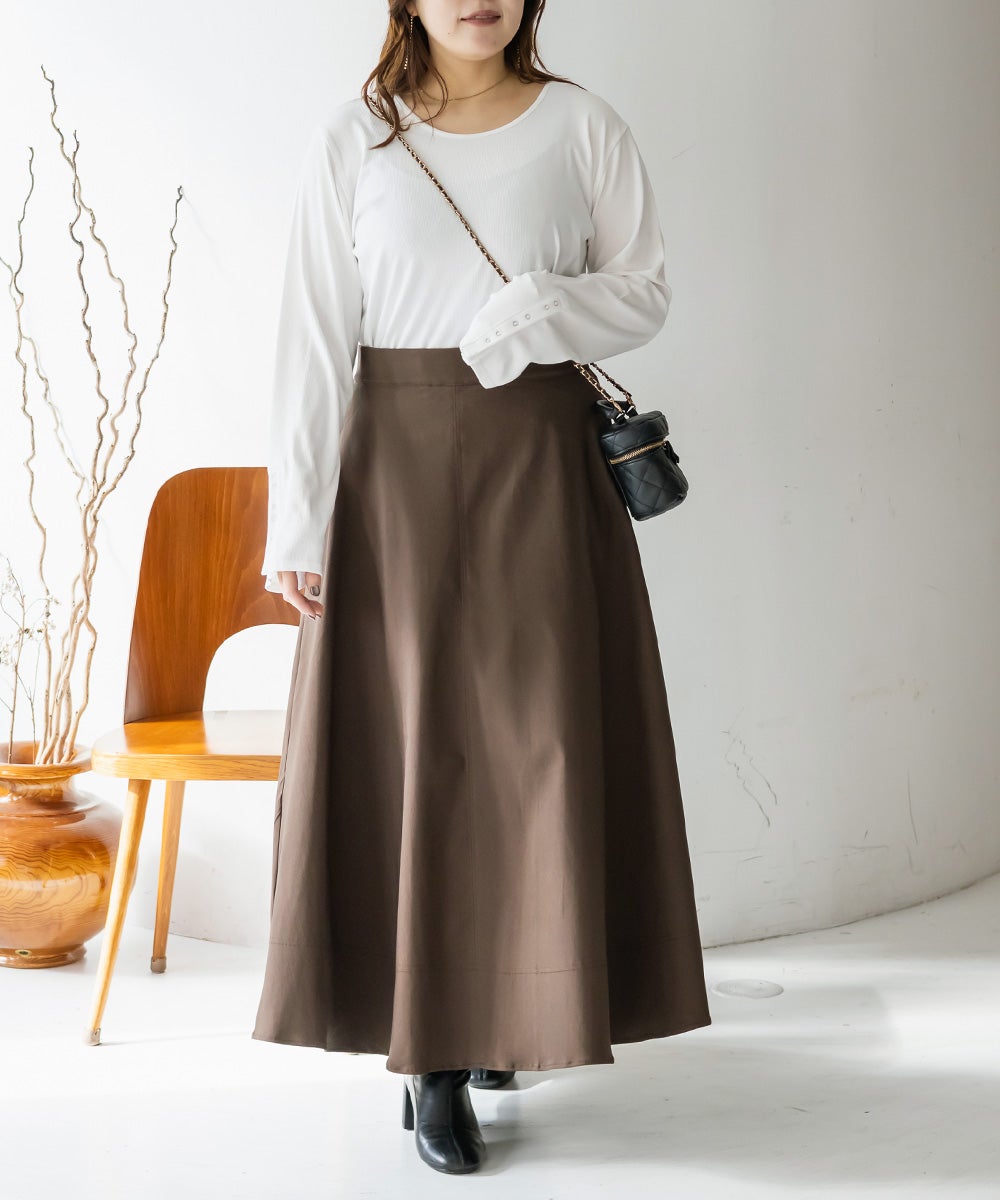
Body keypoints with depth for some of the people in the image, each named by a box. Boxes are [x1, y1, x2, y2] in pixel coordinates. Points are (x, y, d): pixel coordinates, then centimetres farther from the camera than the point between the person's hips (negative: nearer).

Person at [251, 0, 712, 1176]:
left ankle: (504, 1003, 22)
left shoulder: (582, 128, 4)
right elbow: (315, 338, -3)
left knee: (540, 736, 2)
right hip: (398, 458, -1)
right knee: (413, 740, 0)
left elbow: (645, 292, 5)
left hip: (543, 460, 1)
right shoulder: (349, 142, 1)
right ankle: (433, 1056, 7)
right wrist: (298, 522, -8)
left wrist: (542, 308, -16)